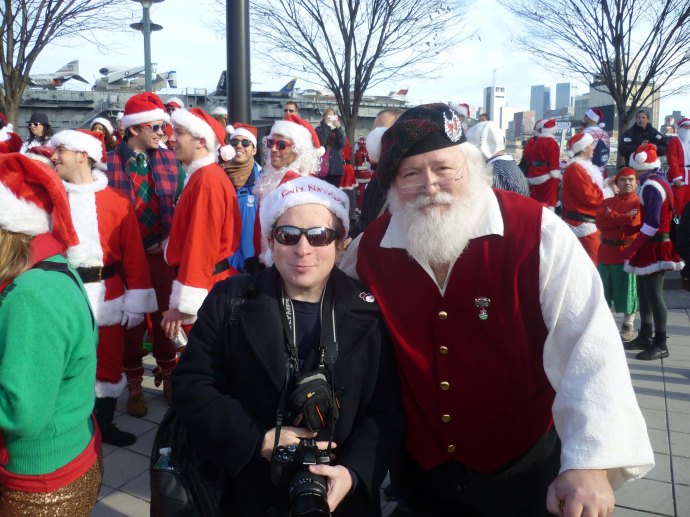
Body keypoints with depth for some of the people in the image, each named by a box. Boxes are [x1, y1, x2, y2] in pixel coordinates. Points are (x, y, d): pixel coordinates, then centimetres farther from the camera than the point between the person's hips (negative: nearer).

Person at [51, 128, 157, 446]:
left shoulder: (116, 202, -3)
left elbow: (133, 254, -4)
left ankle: (104, 425, 31)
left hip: (106, 297, -1)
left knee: (108, 363, 11)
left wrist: (135, 302, -6)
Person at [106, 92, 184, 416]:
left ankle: (168, 377, 30)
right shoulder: (110, 162, -5)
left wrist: (170, 240, -5)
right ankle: (135, 386, 24)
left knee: (164, 317, 12)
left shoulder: (169, 159, 5)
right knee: (132, 322, 9)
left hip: (163, 254, 2)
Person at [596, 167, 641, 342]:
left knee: (627, 289, 3)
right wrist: (624, 218, -14)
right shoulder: (606, 202, 10)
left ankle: (628, 326, 17)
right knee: (603, 289, 11)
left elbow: (634, 223, -18)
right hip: (606, 251, 4)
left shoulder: (639, 203, -1)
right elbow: (599, 223, -7)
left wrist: (612, 216, -9)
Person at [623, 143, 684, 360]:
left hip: (654, 248, -10)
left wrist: (632, 249, -20)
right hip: (651, 247, 10)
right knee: (644, 293, 16)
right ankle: (645, 337, 26)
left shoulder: (651, 186, -19)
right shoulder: (658, 182, 12)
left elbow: (652, 224, -24)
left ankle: (660, 345, 5)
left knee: (654, 296, -4)